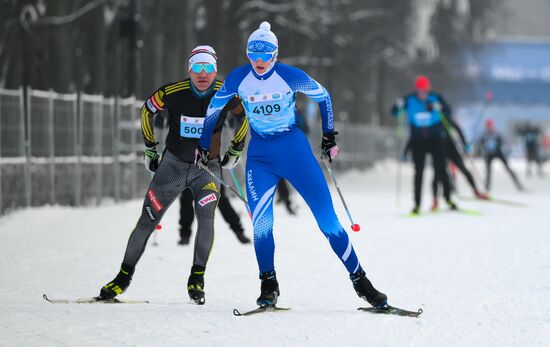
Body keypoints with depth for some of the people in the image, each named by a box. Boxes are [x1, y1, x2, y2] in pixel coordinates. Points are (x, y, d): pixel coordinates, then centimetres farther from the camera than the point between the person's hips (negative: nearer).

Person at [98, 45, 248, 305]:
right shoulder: (173, 93, -16)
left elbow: (246, 115, 7)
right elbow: (147, 110, 4)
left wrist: (236, 149, 9)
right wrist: (149, 147, 8)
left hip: (207, 167, -1)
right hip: (173, 164, 1)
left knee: (206, 217, -23)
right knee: (147, 222, 1)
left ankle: (197, 278, -8)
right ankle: (124, 276, 18)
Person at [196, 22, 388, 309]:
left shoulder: (291, 77, -12)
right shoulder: (238, 79, -7)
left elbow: (323, 97, 5)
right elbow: (214, 108, 10)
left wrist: (329, 137, 9)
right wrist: (204, 145, 16)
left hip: (295, 149, -1)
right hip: (259, 155, 1)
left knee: (327, 217, -4)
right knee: (261, 223, -15)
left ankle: (359, 280, 3)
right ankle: (268, 285, 2)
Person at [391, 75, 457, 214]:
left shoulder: (435, 98, -7)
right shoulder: (409, 100, -5)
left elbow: (448, 112, -11)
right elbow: (394, 113, -3)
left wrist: (439, 108, -32)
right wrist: (398, 106, -25)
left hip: (435, 139, 0)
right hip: (417, 140, 0)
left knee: (440, 169, -5)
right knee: (418, 171, -2)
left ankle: (448, 198, 7)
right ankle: (417, 203, 0)